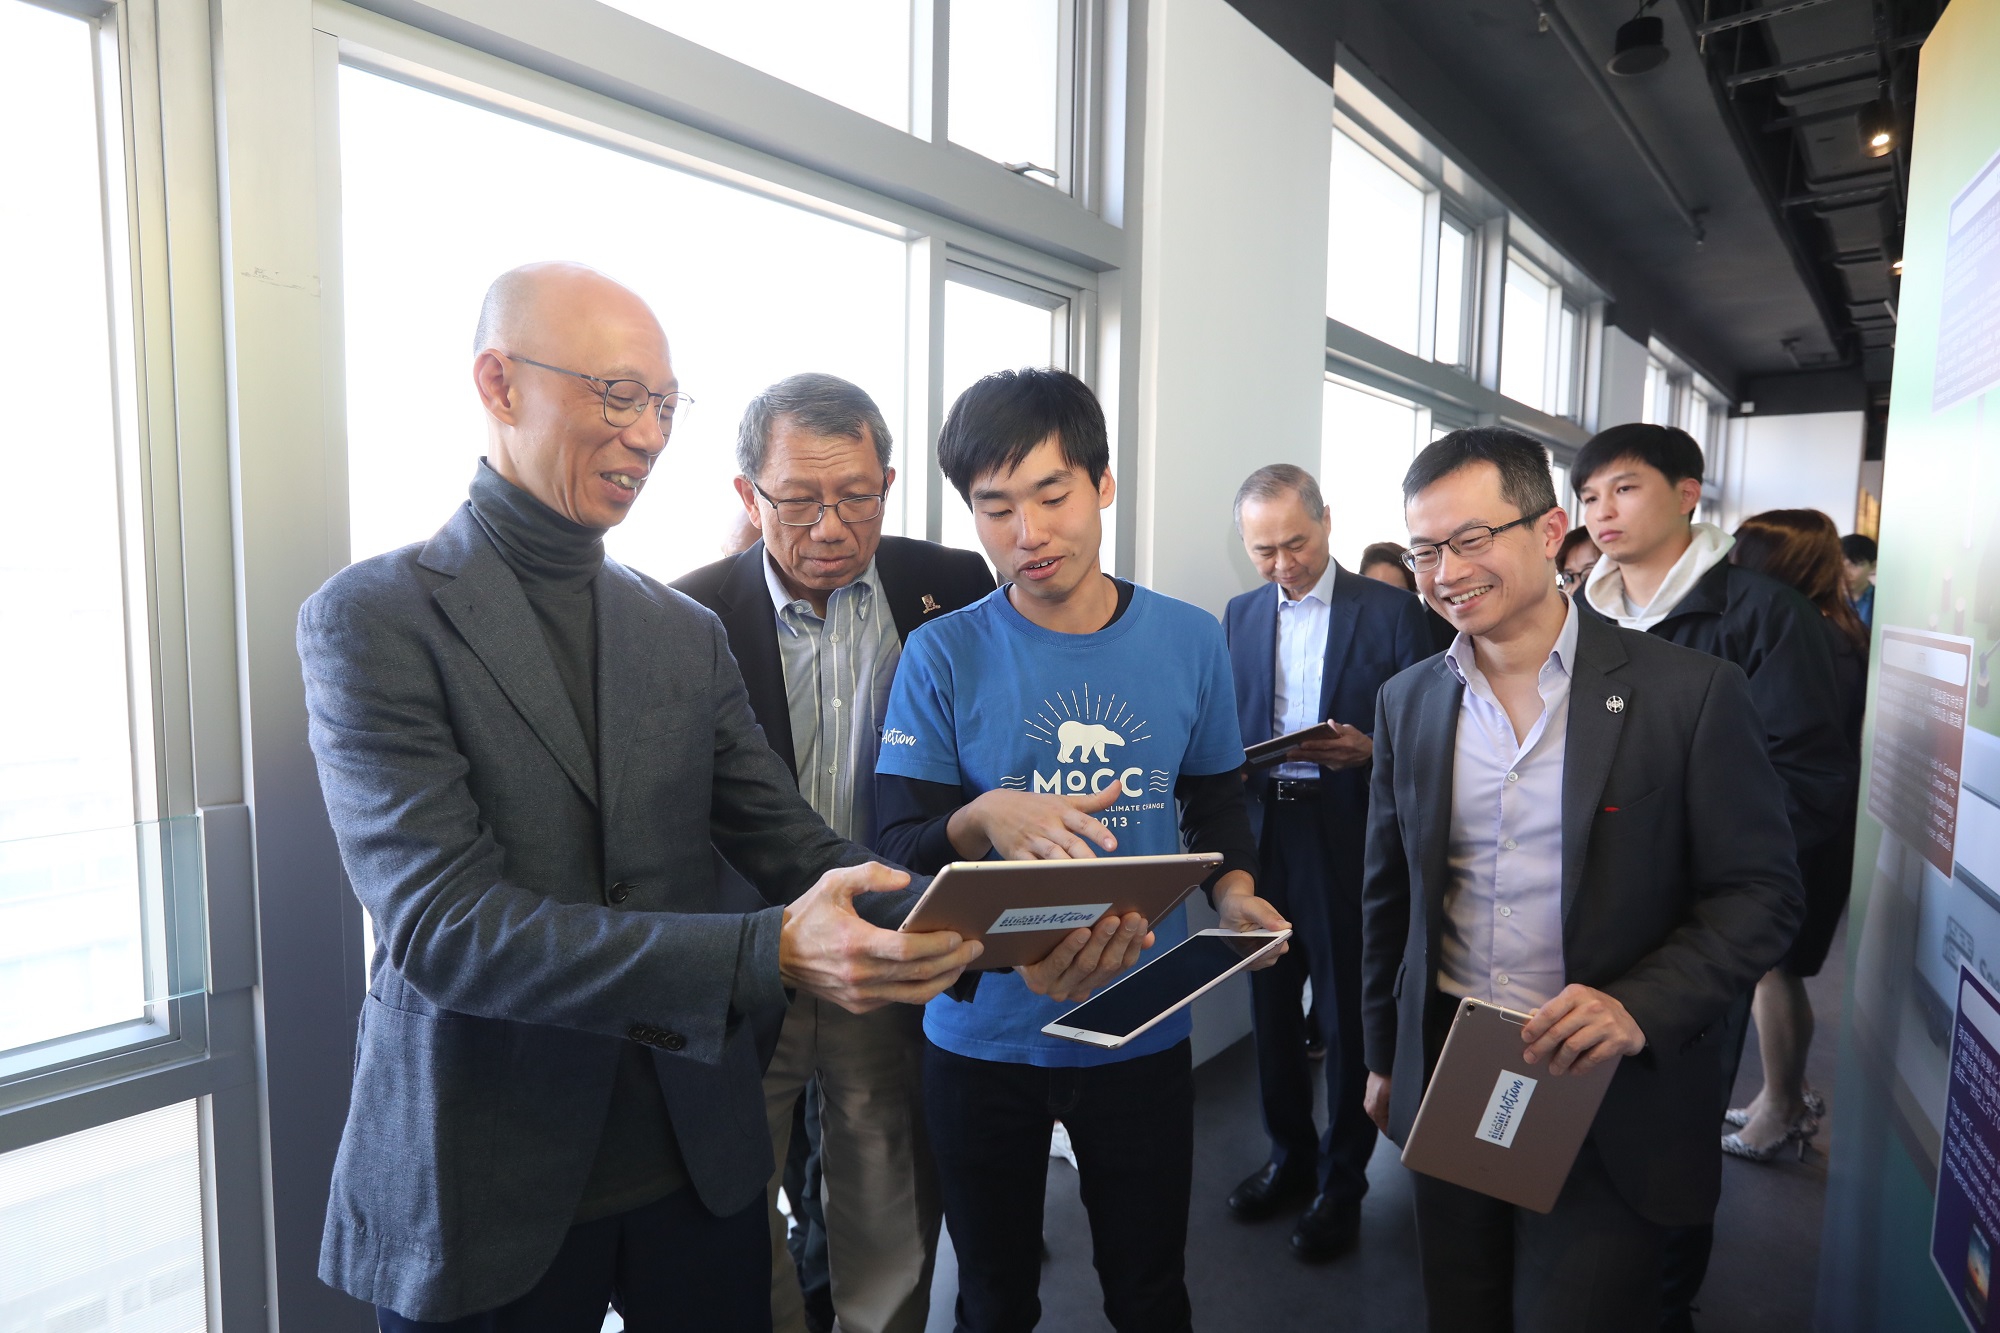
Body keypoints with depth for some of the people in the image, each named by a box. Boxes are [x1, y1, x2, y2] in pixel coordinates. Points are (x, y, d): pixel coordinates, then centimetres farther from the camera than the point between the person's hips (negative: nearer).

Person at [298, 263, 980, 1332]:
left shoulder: (688, 633, 6)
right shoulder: (373, 616, -11)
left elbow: (790, 847, 1)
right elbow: (439, 924, -21)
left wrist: (973, 932, -17)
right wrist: (768, 954, -31)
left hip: (702, 1159, 5)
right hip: (482, 1193, -4)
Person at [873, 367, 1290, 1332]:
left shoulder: (1191, 641, -3)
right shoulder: (942, 656, -9)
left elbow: (1216, 805, 7)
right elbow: (901, 847, -11)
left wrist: (1235, 894, -11)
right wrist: (984, 818, -30)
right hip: (983, 1037, -1)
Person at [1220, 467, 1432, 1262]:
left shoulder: (1390, 611, -4)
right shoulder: (1241, 615, 8)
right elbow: (1229, 726, 11)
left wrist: (1367, 750, -24)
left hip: (1348, 846, -4)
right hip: (1263, 839, 4)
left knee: (1347, 1016, 8)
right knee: (1271, 1010, 15)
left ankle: (1340, 1183, 27)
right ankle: (1290, 1158, 35)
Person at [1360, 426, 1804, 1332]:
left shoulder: (1691, 694, -11)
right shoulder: (1408, 702, 2)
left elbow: (1761, 891, -8)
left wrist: (1640, 1008, -23)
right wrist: (1384, 1056, 14)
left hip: (1612, 1105, -4)